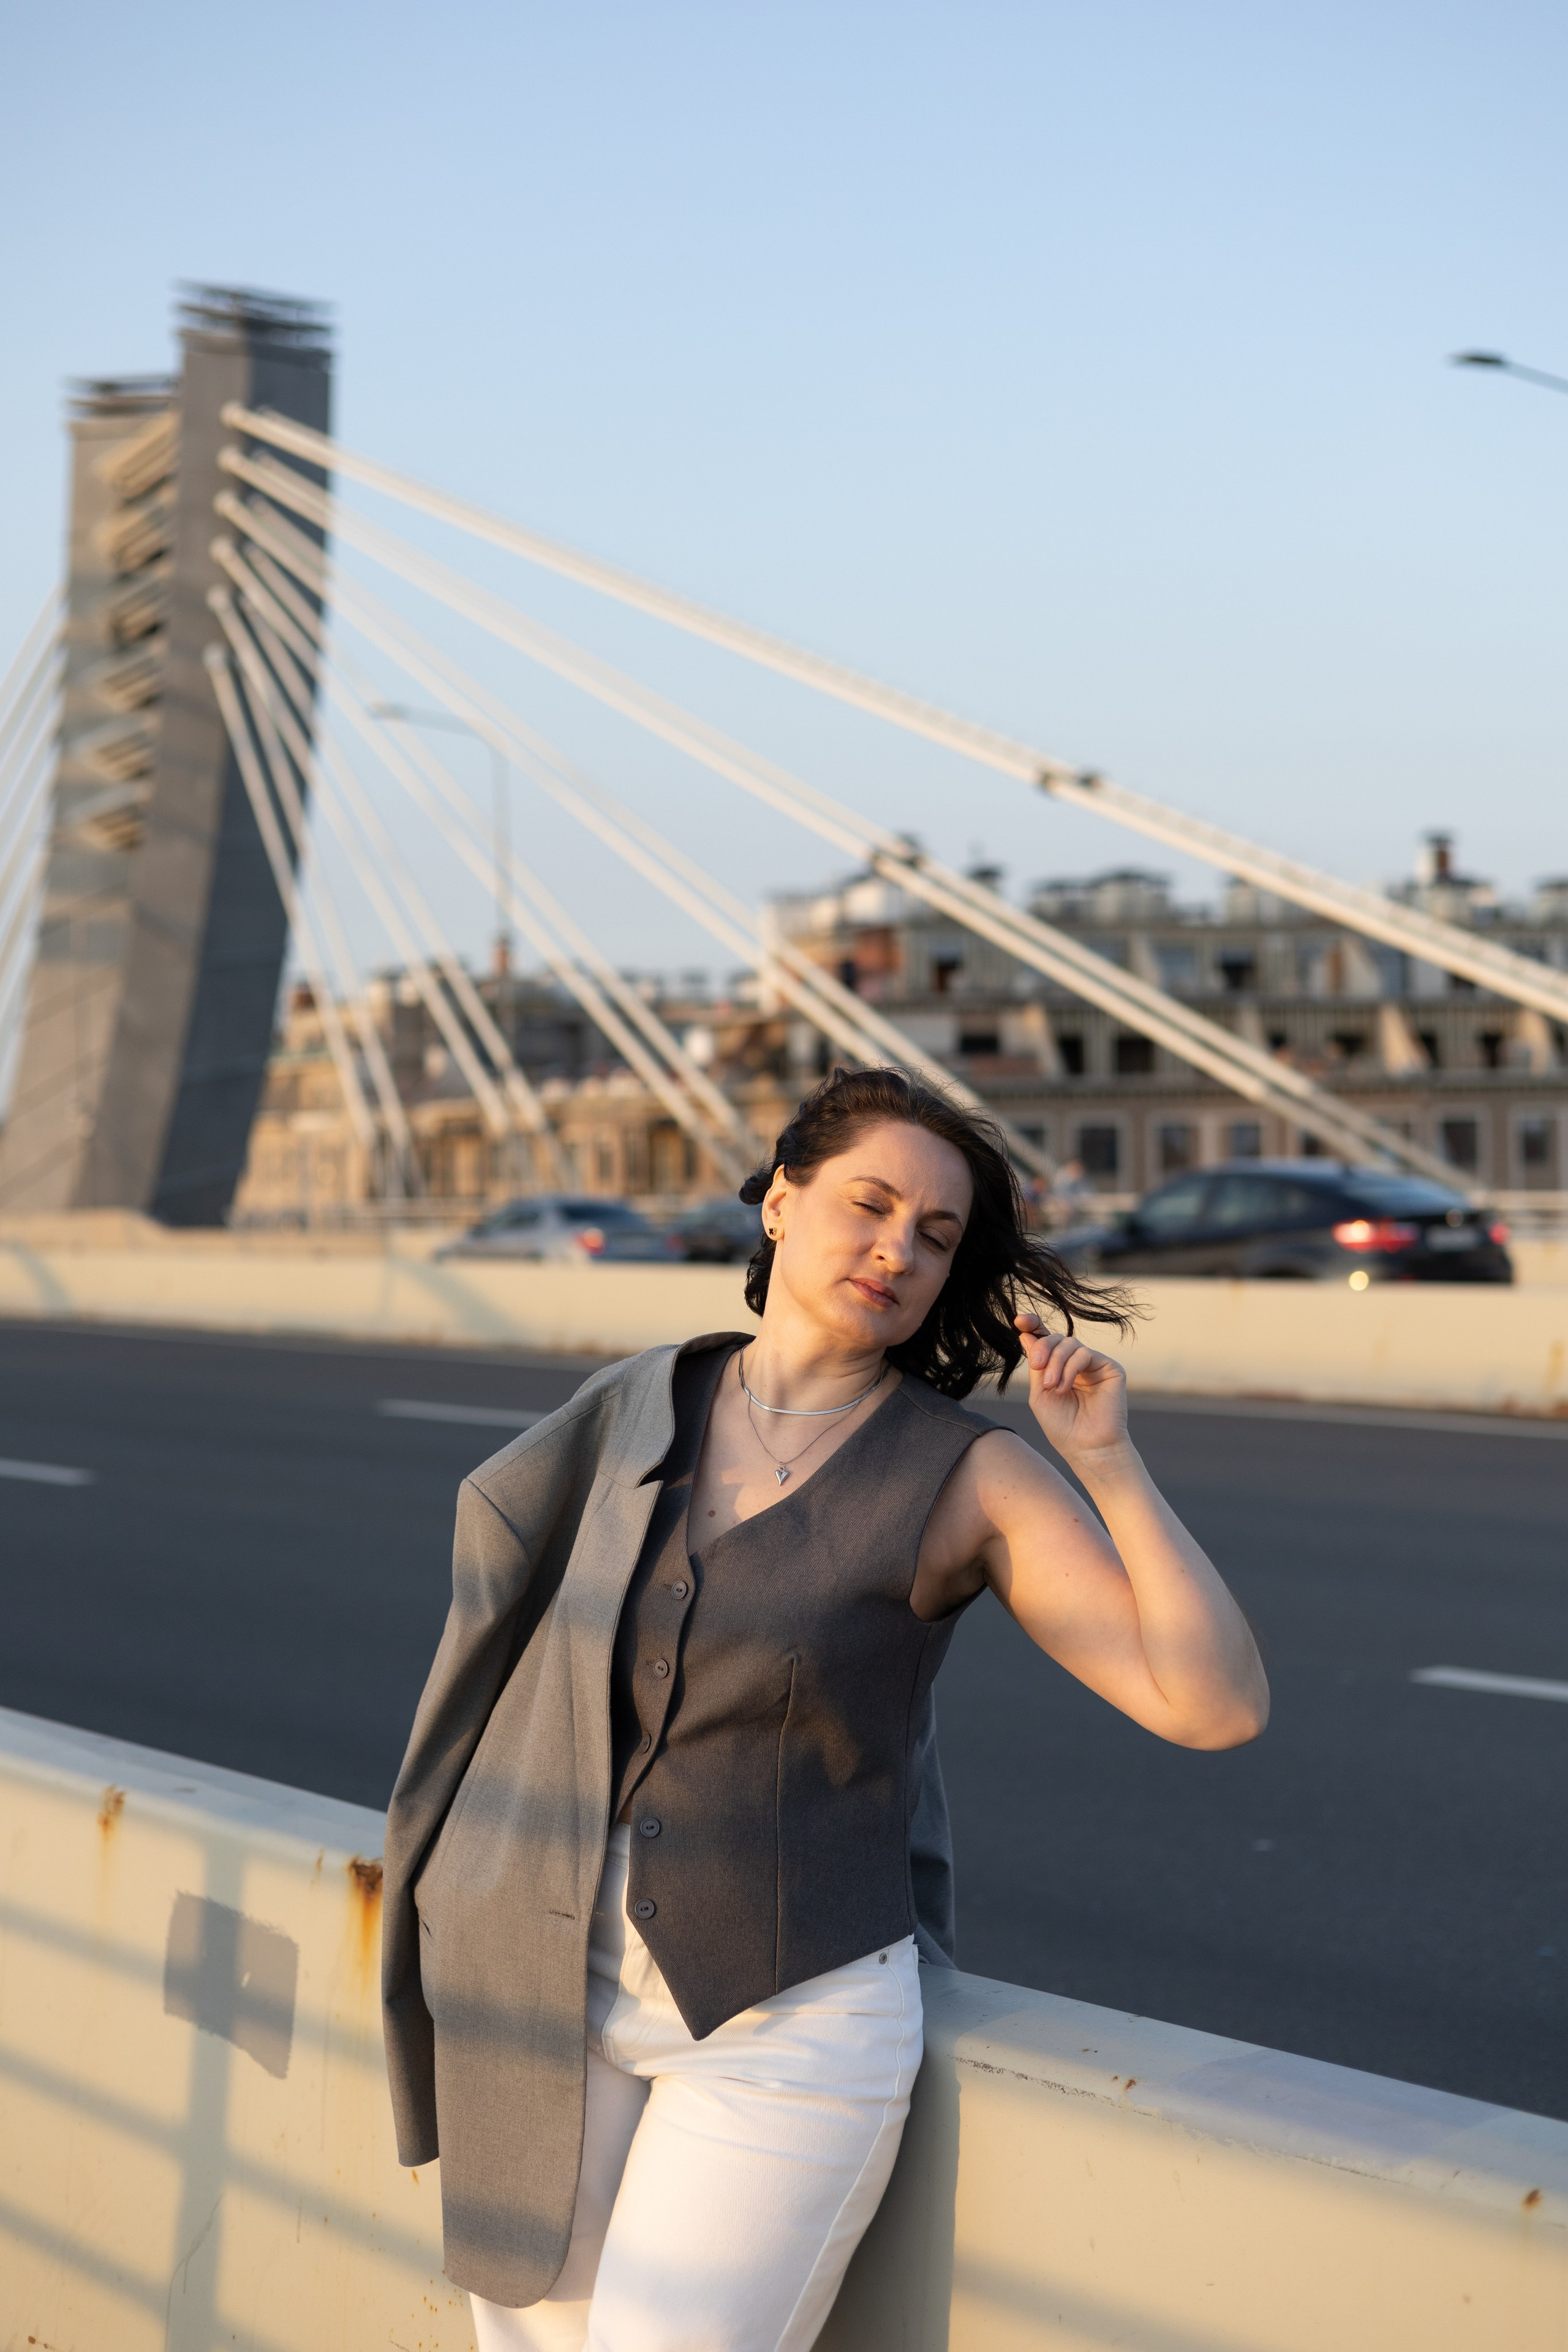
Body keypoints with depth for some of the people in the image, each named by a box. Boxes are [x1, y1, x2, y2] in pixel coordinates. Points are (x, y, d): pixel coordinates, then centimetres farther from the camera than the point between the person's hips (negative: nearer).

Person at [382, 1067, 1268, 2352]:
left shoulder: (975, 1474, -7)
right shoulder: (639, 1409, 3)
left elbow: (1223, 1704, -14)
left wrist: (1108, 1462, -17)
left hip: (789, 2026, -4)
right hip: (556, 2003, 4)